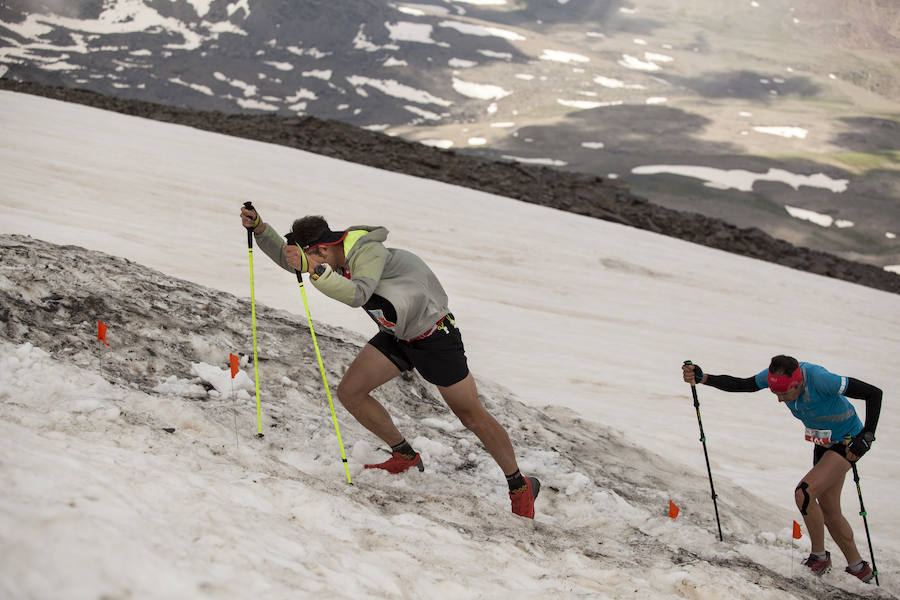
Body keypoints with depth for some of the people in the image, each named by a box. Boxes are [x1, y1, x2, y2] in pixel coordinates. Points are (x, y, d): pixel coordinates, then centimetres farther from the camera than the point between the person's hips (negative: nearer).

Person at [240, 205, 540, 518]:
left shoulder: (369, 251, -30)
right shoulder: (336, 254, -5)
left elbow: (357, 295, -47)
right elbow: (287, 258, 3)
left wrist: (313, 270, -53)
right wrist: (258, 227, -11)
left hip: (435, 335, -8)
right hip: (395, 336, 8)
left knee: (473, 416, -2)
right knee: (350, 392, -3)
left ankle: (520, 486, 13)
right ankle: (405, 456, 15)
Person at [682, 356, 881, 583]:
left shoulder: (819, 379, -35)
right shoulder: (777, 375, -16)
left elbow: (874, 393, -27)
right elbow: (741, 385, -8)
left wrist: (866, 436, -30)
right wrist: (702, 378, -20)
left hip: (846, 443, -8)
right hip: (823, 445, 8)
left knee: (804, 493, -22)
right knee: (829, 513, 12)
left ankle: (819, 556, -2)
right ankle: (858, 568, 27)